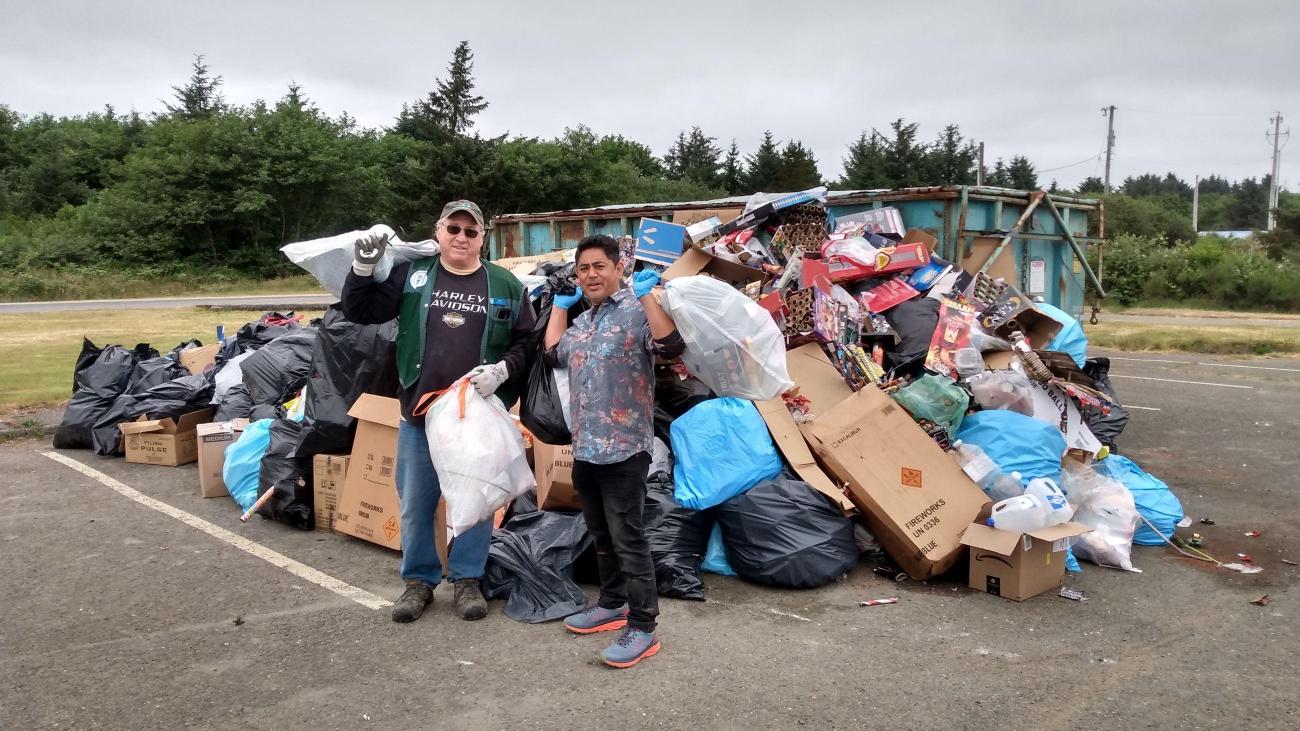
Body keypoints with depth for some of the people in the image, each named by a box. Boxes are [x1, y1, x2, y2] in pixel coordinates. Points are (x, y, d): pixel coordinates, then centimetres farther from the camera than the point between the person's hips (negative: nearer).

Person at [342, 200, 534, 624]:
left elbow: (526, 343, 5)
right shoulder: (411, 275, 3)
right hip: (419, 413, 1)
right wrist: (363, 270, -11)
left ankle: (467, 579, 24)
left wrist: (501, 370, -13)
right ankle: (419, 580, 26)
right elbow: (360, 312, 4)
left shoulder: (505, 286, 3)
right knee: (415, 503, 10)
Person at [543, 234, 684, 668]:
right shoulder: (584, 320, 17)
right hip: (585, 449, 9)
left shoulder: (637, 310, -10)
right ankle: (612, 605, 33)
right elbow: (554, 355, 28)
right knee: (601, 536, 19)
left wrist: (647, 295, -25)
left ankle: (642, 628, 1)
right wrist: (559, 305, 26)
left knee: (628, 540, -5)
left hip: (624, 450, -9)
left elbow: (672, 346, -24)